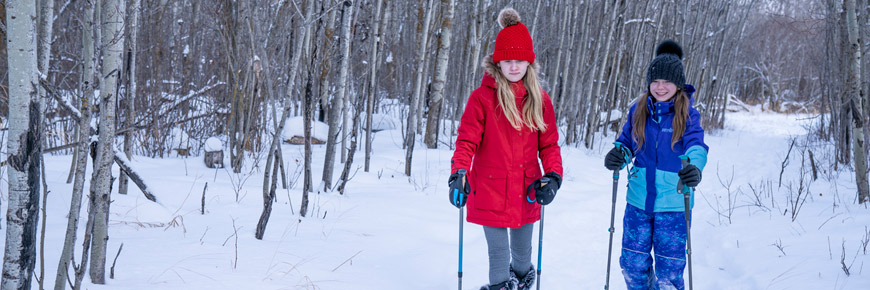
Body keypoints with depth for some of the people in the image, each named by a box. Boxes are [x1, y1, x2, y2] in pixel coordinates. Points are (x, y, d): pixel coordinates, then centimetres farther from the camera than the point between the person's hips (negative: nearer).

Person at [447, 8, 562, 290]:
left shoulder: (540, 99, 4)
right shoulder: (482, 97, -7)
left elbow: (549, 144, 8)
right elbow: (466, 141, -10)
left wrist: (553, 176, -8)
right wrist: (458, 175, -25)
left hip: (526, 192, 3)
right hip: (491, 192, -3)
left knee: (522, 253, 20)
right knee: (498, 255, 1)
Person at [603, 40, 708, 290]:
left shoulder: (688, 114, -6)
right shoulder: (638, 111, 5)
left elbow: (696, 146, -21)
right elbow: (626, 143, 11)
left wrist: (694, 167, -44)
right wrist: (618, 155, -14)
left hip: (673, 205, -3)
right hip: (638, 201, 3)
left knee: (669, 270, 2)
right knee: (632, 263, 10)